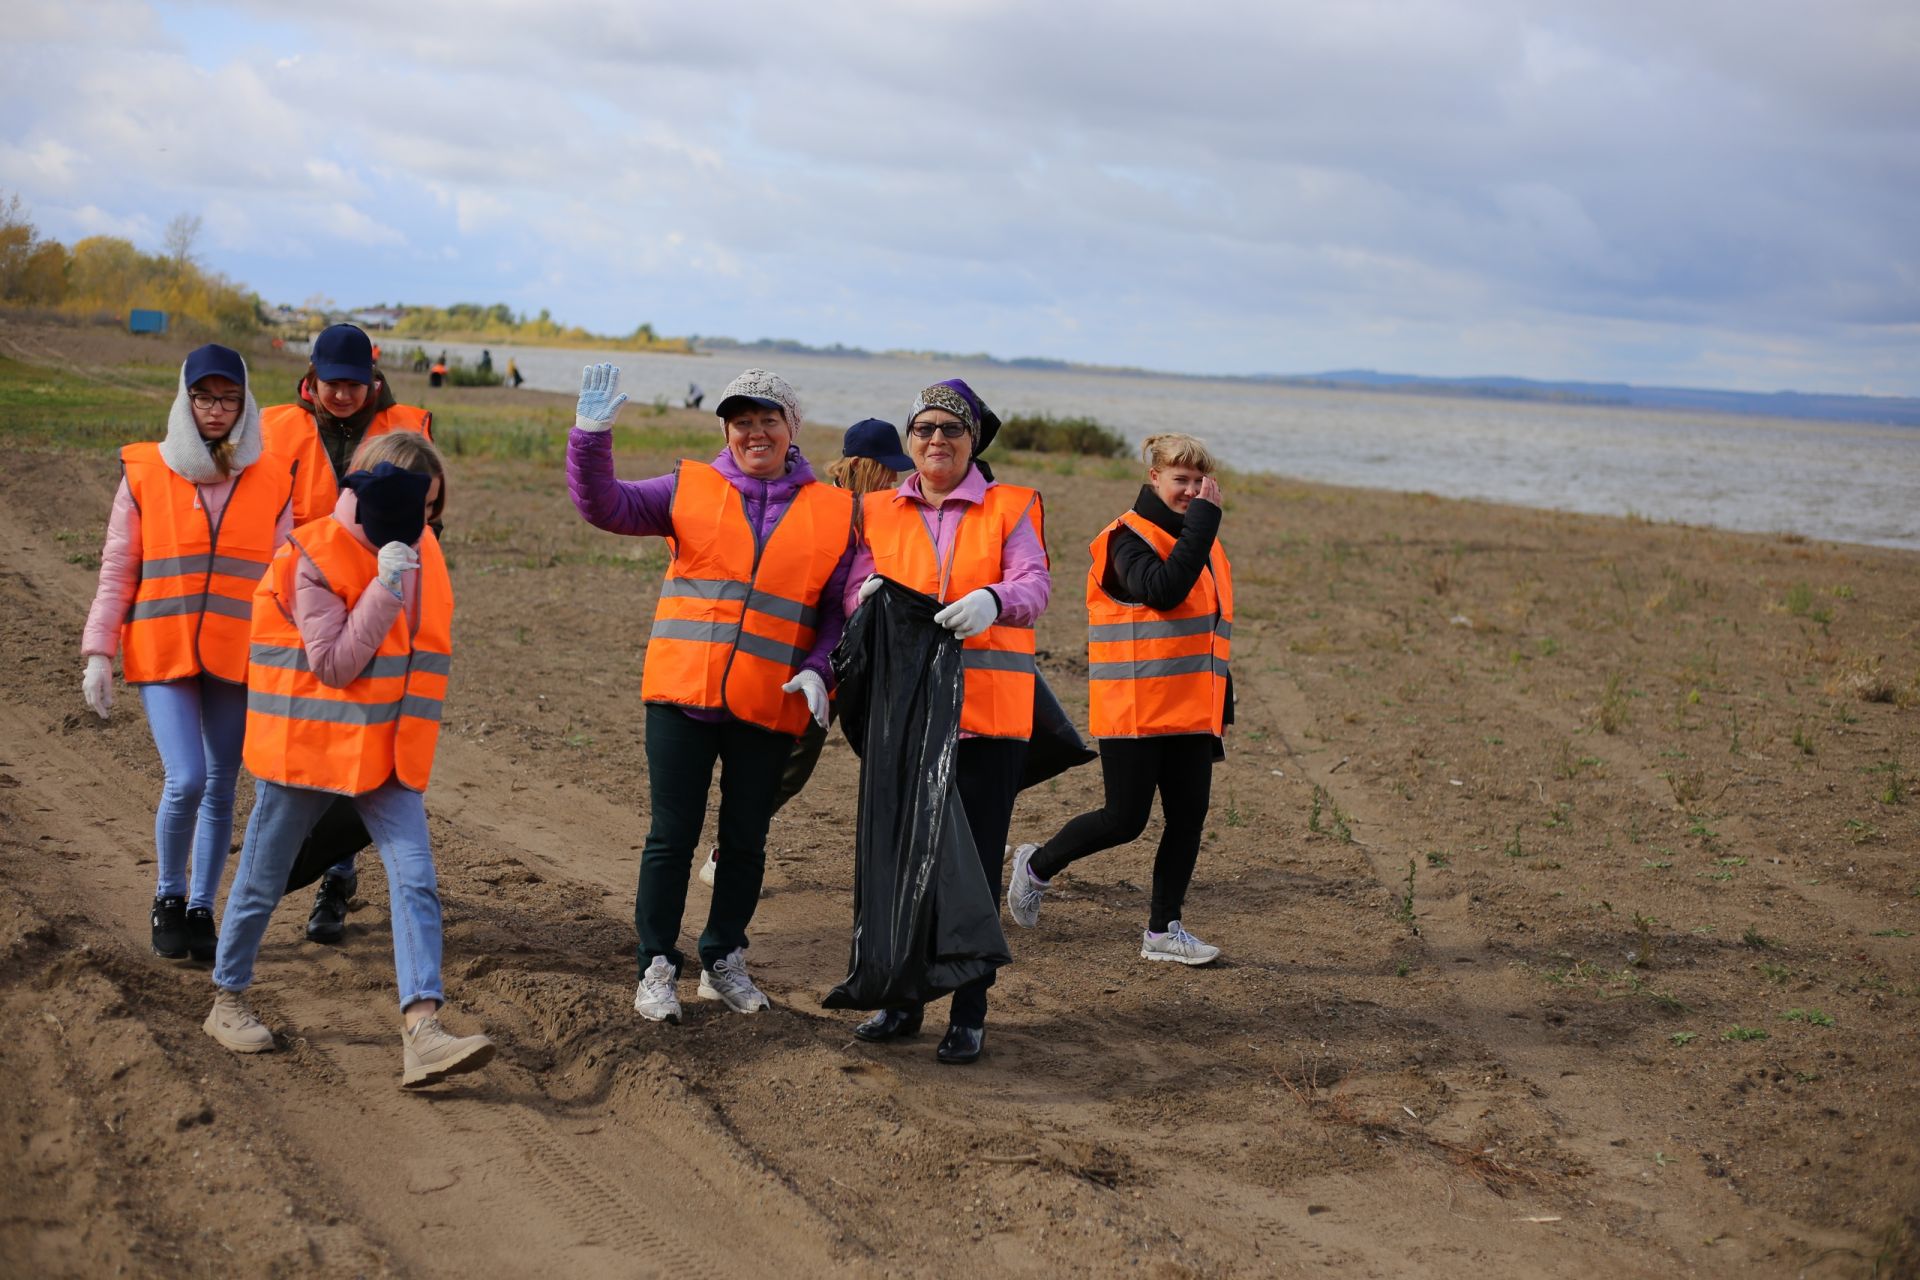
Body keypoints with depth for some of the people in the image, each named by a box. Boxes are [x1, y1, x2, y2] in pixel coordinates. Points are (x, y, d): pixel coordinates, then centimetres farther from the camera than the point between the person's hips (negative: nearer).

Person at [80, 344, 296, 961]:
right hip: (162, 653, -2)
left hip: (239, 657, 2)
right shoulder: (144, 472, 0)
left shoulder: (272, 479, 3)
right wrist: (98, 654, -1)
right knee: (186, 780, -13)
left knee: (221, 789, 7)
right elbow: (116, 569, 3)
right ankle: (169, 897, 11)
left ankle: (201, 910, 23)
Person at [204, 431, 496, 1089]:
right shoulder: (315, 559, -16)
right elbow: (333, 664, -22)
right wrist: (386, 588, -26)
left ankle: (422, 1031, -16)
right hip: (308, 746, -5)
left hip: (387, 755, 5)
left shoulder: (420, 551, 5)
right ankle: (228, 1000, 31)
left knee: (415, 879, -10)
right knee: (262, 882, 10)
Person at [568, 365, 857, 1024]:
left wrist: (817, 671, -10)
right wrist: (591, 435, -16)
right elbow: (607, 505, -1)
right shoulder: (691, 488, 5)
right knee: (672, 835, 0)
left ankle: (723, 962, 27)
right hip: (682, 693, -1)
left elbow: (840, 610, 5)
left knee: (745, 841, 11)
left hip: (768, 705, 1)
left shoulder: (833, 511, 5)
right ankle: (658, 968, 12)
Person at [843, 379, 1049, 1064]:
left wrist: (992, 601, -30)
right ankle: (902, 999, 20)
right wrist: (871, 591, -20)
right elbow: (857, 587, 4)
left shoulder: (1010, 508, 5)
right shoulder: (879, 511, 13)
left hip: (988, 708, -3)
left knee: (976, 859, 0)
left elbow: (1036, 584, -9)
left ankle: (969, 1012, 7)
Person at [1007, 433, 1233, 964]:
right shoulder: (1128, 539, -10)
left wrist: (1221, 703, 20)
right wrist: (1203, 518, -25)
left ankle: (1163, 930, 13)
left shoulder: (1201, 540, 15)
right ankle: (1036, 866, 20)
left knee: (1188, 817, 4)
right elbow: (1163, 590, -29)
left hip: (1190, 711, 7)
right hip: (1133, 710, -7)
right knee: (1124, 820, -4)